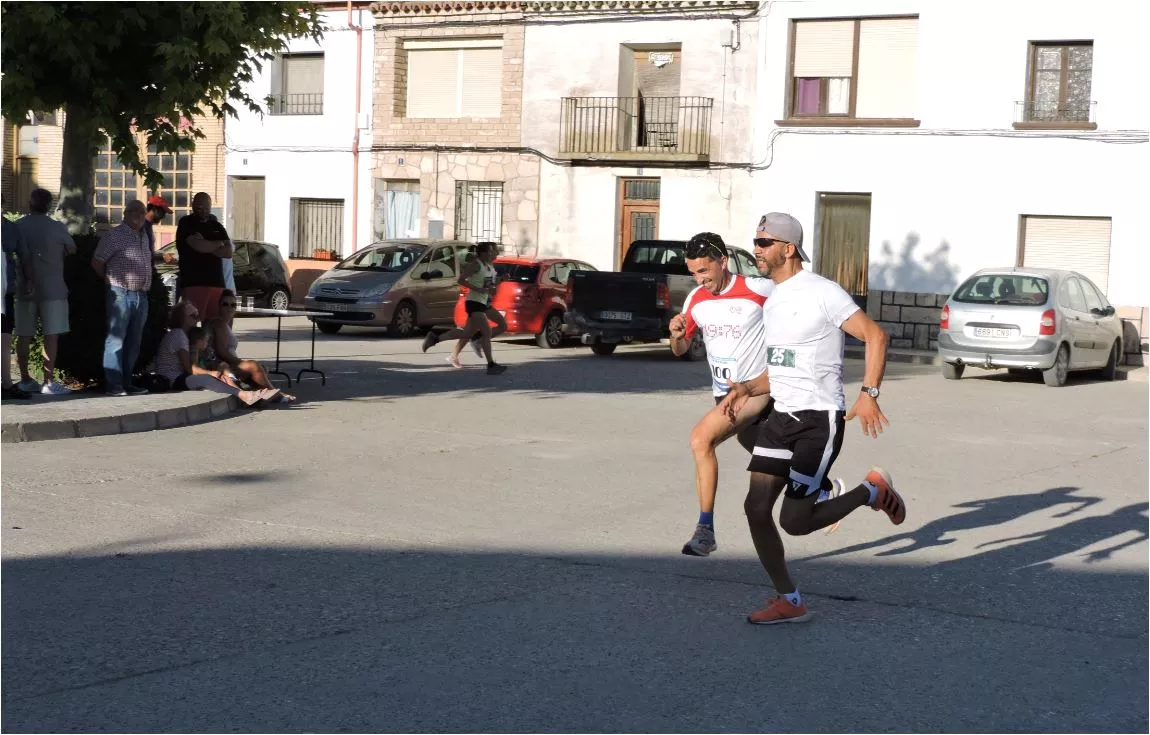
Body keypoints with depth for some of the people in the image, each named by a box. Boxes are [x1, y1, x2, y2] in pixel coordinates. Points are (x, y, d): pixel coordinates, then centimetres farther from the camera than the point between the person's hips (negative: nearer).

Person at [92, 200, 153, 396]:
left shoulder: (144, 236, 17)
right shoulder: (115, 235, -7)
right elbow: (97, 262, -7)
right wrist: (112, 281, 1)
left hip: (141, 296, 8)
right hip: (121, 294, -8)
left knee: (133, 342, 11)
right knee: (116, 340, -6)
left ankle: (127, 382, 17)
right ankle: (113, 385, -6)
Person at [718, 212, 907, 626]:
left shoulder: (821, 293, -11)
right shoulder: (772, 303, 15)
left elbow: (875, 336, -12)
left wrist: (869, 395, -20)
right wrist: (747, 389, 7)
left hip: (819, 420, -8)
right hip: (781, 417, 8)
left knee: (795, 521, -10)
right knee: (756, 507, -3)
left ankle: (873, 490, 14)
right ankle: (789, 602, 9)